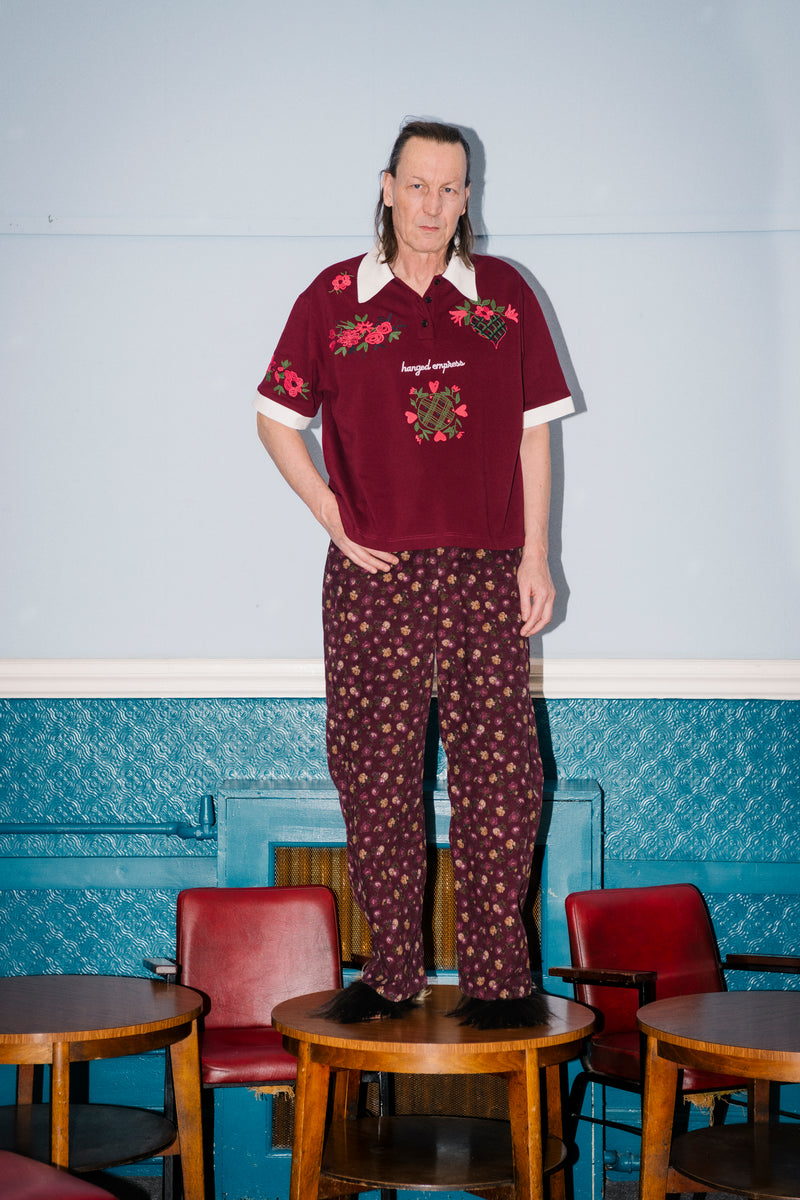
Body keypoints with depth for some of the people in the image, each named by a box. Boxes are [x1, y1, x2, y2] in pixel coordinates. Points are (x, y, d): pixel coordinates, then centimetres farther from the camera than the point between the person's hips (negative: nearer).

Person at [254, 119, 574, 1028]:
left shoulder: (503, 295, 8)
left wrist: (535, 554, 3)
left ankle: (499, 976, 9)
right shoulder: (334, 298, 5)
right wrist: (332, 516, 1)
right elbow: (276, 418, 12)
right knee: (376, 775, 4)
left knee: (499, 774, -2)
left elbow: (533, 433, 9)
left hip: (485, 573, 0)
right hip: (373, 574, 0)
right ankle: (392, 971, 16)